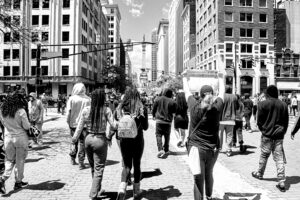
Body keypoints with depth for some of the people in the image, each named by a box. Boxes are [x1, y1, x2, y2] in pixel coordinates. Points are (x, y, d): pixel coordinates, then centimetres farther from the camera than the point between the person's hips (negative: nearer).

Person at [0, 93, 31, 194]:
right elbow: (27, 126, -13)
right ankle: (18, 182, 19)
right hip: (21, 138, -4)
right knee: (20, 161, 10)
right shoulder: (21, 111, -16)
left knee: (9, 160, 17)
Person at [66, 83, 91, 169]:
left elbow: (68, 112, -7)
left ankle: (73, 159, 30)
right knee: (82, 143, 5)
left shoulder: (72, 98, -5)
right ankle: (81, 163, 5)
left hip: (74, 124, 1)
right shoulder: (88, 99, -3)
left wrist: (68, 122, 3)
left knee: (74, 142, 18)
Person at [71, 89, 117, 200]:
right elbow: (113, 125, -15)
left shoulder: (86, 110, -3)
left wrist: (74, 138, 12)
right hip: (100, 140, -4)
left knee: (93, 167, 22)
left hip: (88, 139, 5)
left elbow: (80, 126, 1)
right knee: (98, 169, 8)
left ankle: (97, 190, 39)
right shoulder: (106, 110, -13)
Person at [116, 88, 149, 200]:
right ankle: (136, 191, 27)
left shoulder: (121, 108, -5)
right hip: (138, 140, -1)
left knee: (127, 165, 12)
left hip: (124, 140, 1)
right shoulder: (142, 109, -7)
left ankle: (122, 189, -7)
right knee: (137, 165, 15)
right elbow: (145, 127, 0)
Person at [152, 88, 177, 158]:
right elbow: (174, 111, 2)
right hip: (168, 121, 0)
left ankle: (160, 149, -17)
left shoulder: (158, 99, -1)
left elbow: (154, 108, 7)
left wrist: (154, 116, 23)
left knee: (158, 135, 1)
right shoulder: (172, 102, -7)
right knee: (167, 136, 15)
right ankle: (166, 150, 25)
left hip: (159, 120, 0)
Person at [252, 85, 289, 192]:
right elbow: (286, 122, 7)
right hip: (279, 136, 2)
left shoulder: (262, 104, -8)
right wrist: (282, 132, 16)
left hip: (267, 135, -2)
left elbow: (259, 120, -5)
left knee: (264, 156, 15)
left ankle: (259, 174, 32)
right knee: (279, 159, 4)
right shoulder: (283, 105, 3)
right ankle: (281, 182, 4)